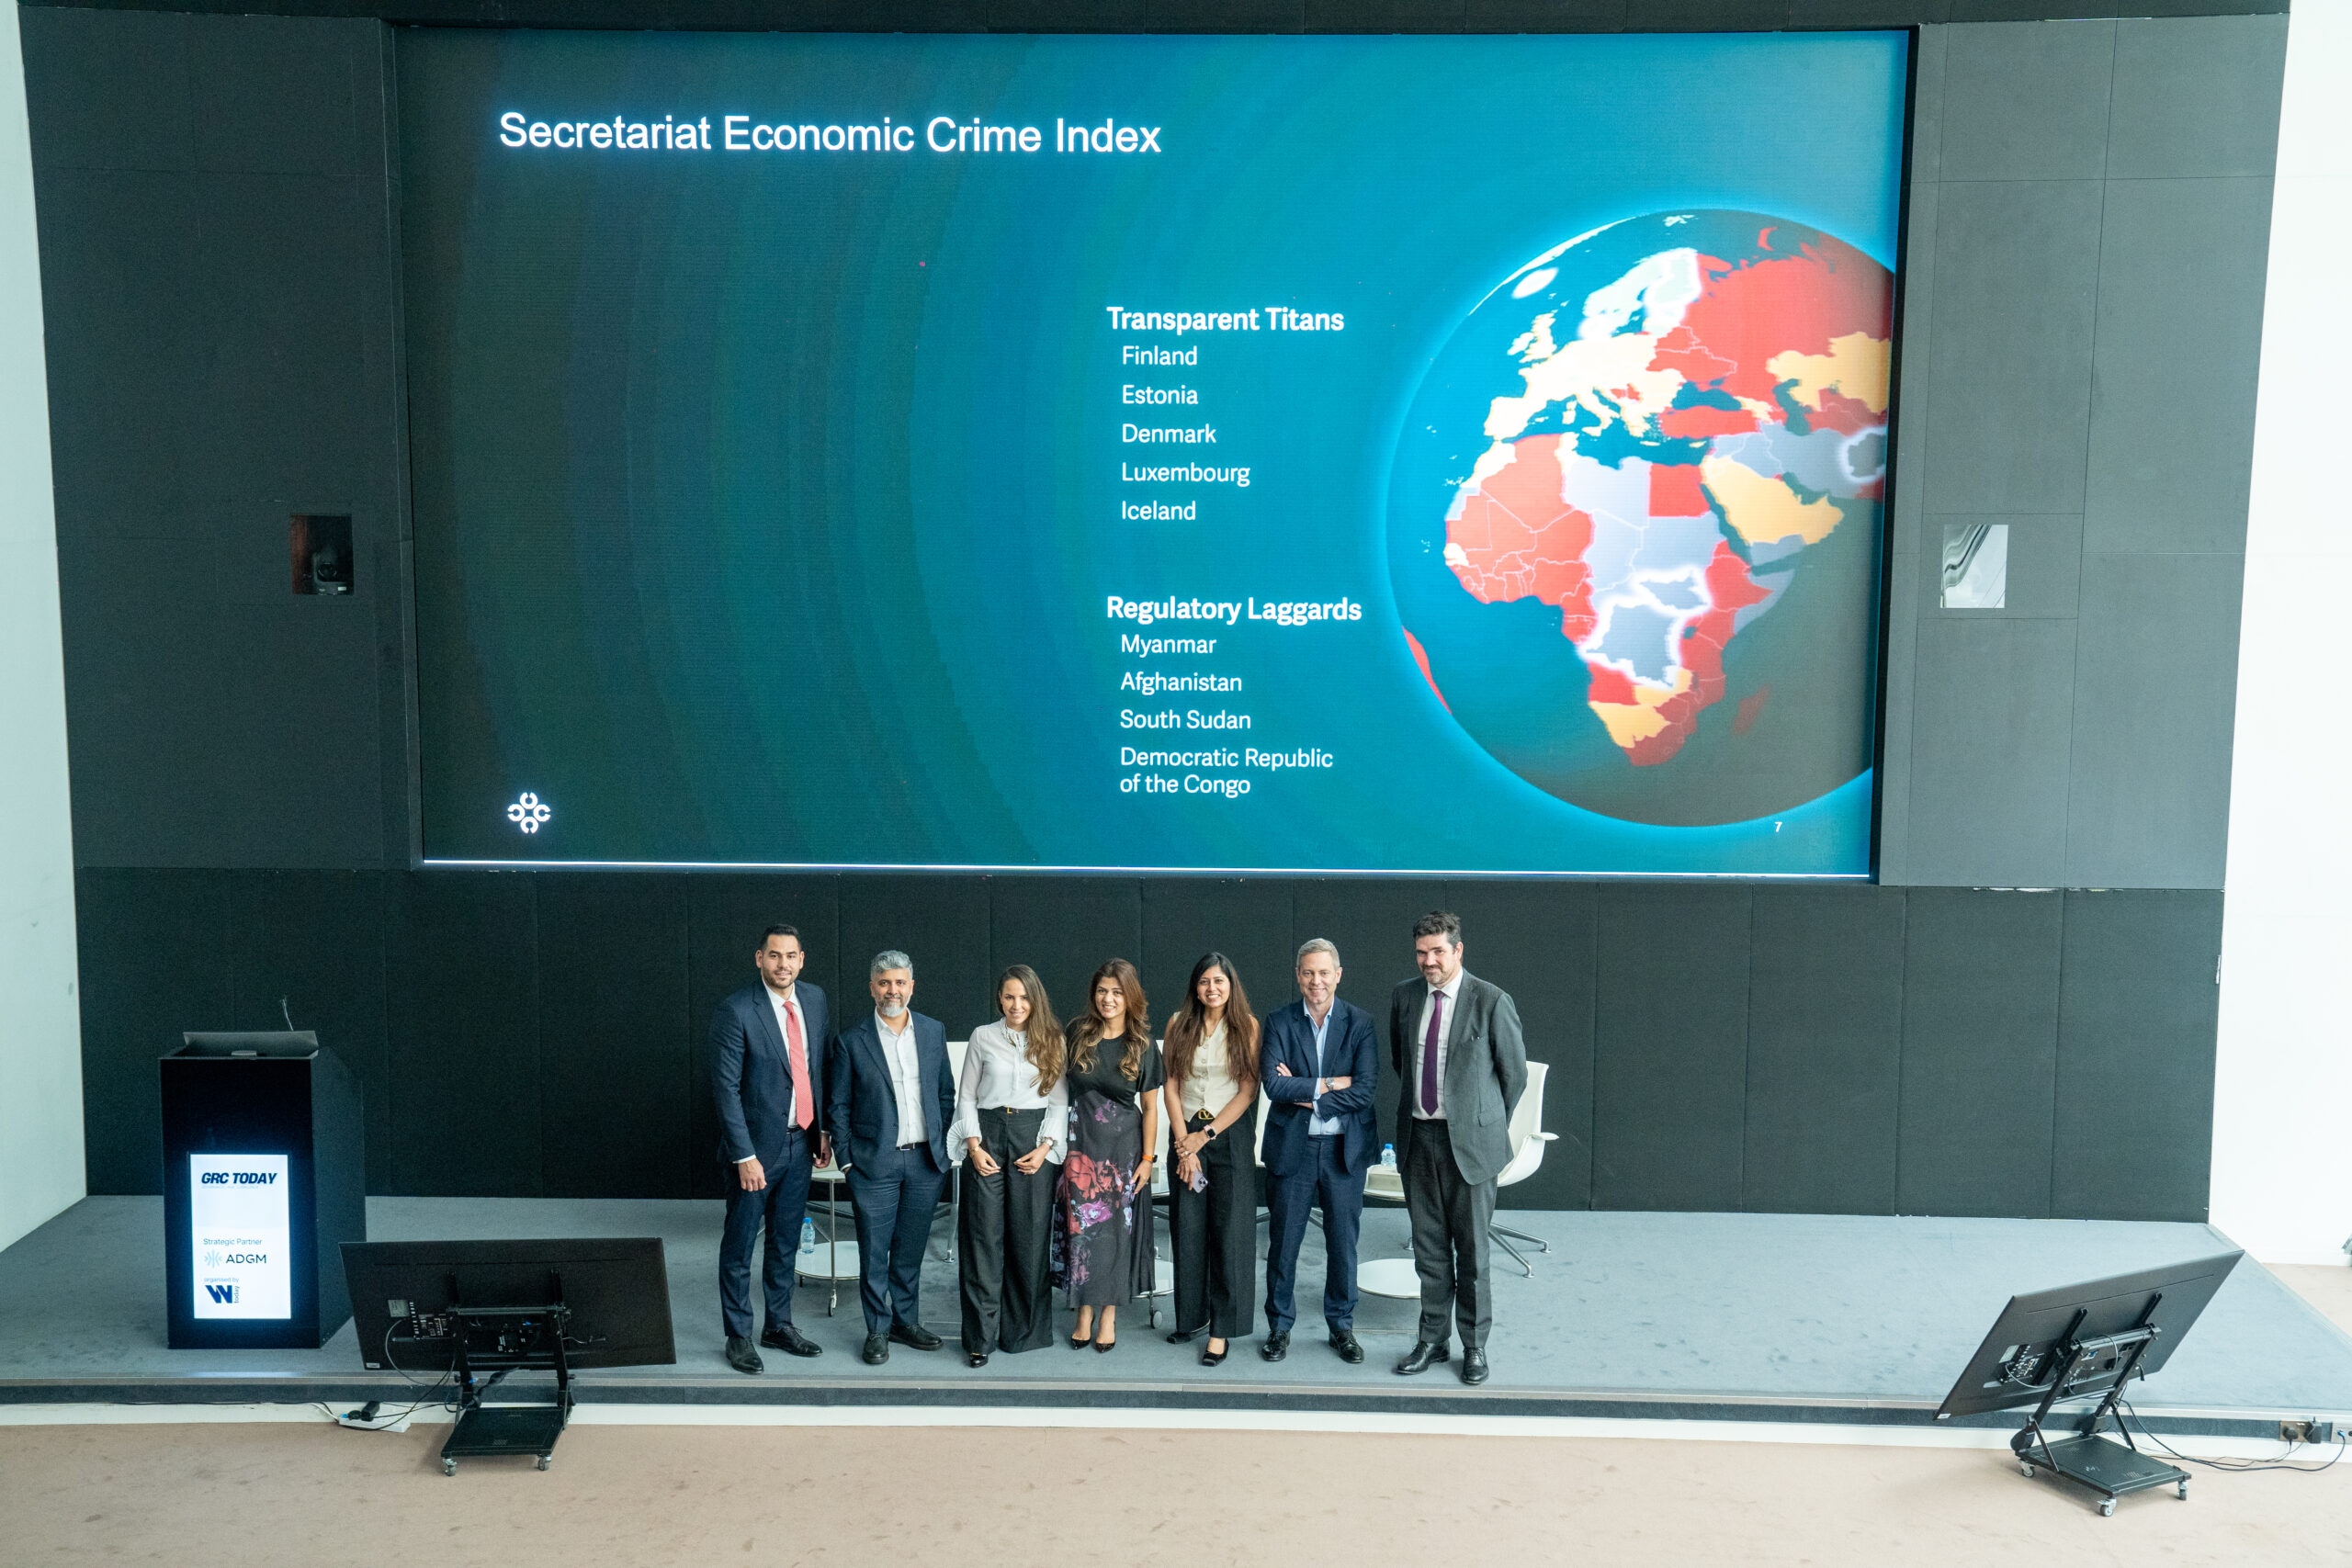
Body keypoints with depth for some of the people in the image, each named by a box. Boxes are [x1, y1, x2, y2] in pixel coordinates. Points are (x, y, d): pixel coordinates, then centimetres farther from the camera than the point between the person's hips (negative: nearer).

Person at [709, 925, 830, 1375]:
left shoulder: (814, 999, 2)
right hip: (757, 1146, -6)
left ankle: (780, 1325, 31)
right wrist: (745, 1156, -18)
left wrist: (823, 1130, 10)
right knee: (740, 1246, 7)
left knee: (786, 1242, 17)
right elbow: (726, 1088, -16)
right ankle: (738, 1336, 20)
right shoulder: (735, 1012, -17)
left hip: (801, 1143, 6)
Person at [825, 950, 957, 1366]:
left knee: (911, 1249, 13)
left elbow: (946, 1093, 12)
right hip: (875, 1163, -3)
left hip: (925, 1161, 3)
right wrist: (847, 1160, -3)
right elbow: (838, 1106, 0)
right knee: (874, 1253, 3)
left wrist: (941, 1145, 7)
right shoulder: (851, 1041, -4)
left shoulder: (933, 1031, 5)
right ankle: (877, 1331, 17)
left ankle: (906, 1321, 27)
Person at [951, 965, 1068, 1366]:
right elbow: (966, 1096, 8)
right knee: (984, 1237, -2)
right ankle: (981, 1337, 3)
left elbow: (1060, 1099, 5)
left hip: (1034, 1137, 0)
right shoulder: (982, 1036, 7)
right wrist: (974, 1145, -3)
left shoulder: (1051, 1039, 6)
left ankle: (1024, 1330, 13)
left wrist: (1045, 1147, -6)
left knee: (1031, 1236, 1)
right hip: (987, 1137, 0)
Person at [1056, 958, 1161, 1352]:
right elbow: (1063, 1087, 8)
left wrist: (1147, 1158, -4)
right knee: (1082, 1227, 0)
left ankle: (1109, 1314, 14)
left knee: (1117, 1226, 2)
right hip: (1081, 1144, 1)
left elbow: (1150, 1106, -1)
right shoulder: (1078, 1034, 0)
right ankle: (1085, 1313, 11)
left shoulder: (1142, 1044, -3)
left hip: (1124, 1147, -1)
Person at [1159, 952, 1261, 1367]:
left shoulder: (1247, 1026, -2)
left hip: (1230, 1135, -2)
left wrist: (1205, 1135, -9)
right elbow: (1170, 1085, 3)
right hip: (1187, 1135, 2)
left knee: (1228, 1231, -3)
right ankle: (1193, 1315, 20)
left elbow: (1248, 1090, -5)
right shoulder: (1179, 1025, 4)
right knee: (1188, 1229, 6)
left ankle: (1221, 1329, 3)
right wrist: (1184, 1140, -6)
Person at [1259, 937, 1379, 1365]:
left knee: (1343, 1242, 9)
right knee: (1282, 1242, 8)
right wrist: (1330, 1083, -15)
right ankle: (1279, 1326, 24)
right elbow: (1275, 1085, -13)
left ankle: (1341, 1326, 26)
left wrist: (1305, 1096, -14)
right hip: (1291, 1149, 0)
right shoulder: (1279, 1022, -1)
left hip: (1345, 1149, 0)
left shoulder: (1360, 1023, -1)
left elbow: (1366, 1089, -11)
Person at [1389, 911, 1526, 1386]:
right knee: (1429, 1247, 12)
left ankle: (1474, 1345, 18)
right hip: (1418, 1138, 4)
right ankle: (1432, 1339, 24)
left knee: (1471, 1249, 4)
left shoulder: (1492, 1002, -9)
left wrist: (1488, 1125, 6)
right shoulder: (1403, 997, 5)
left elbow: (1514, 1073, 0)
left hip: (1469, 1141, -4)